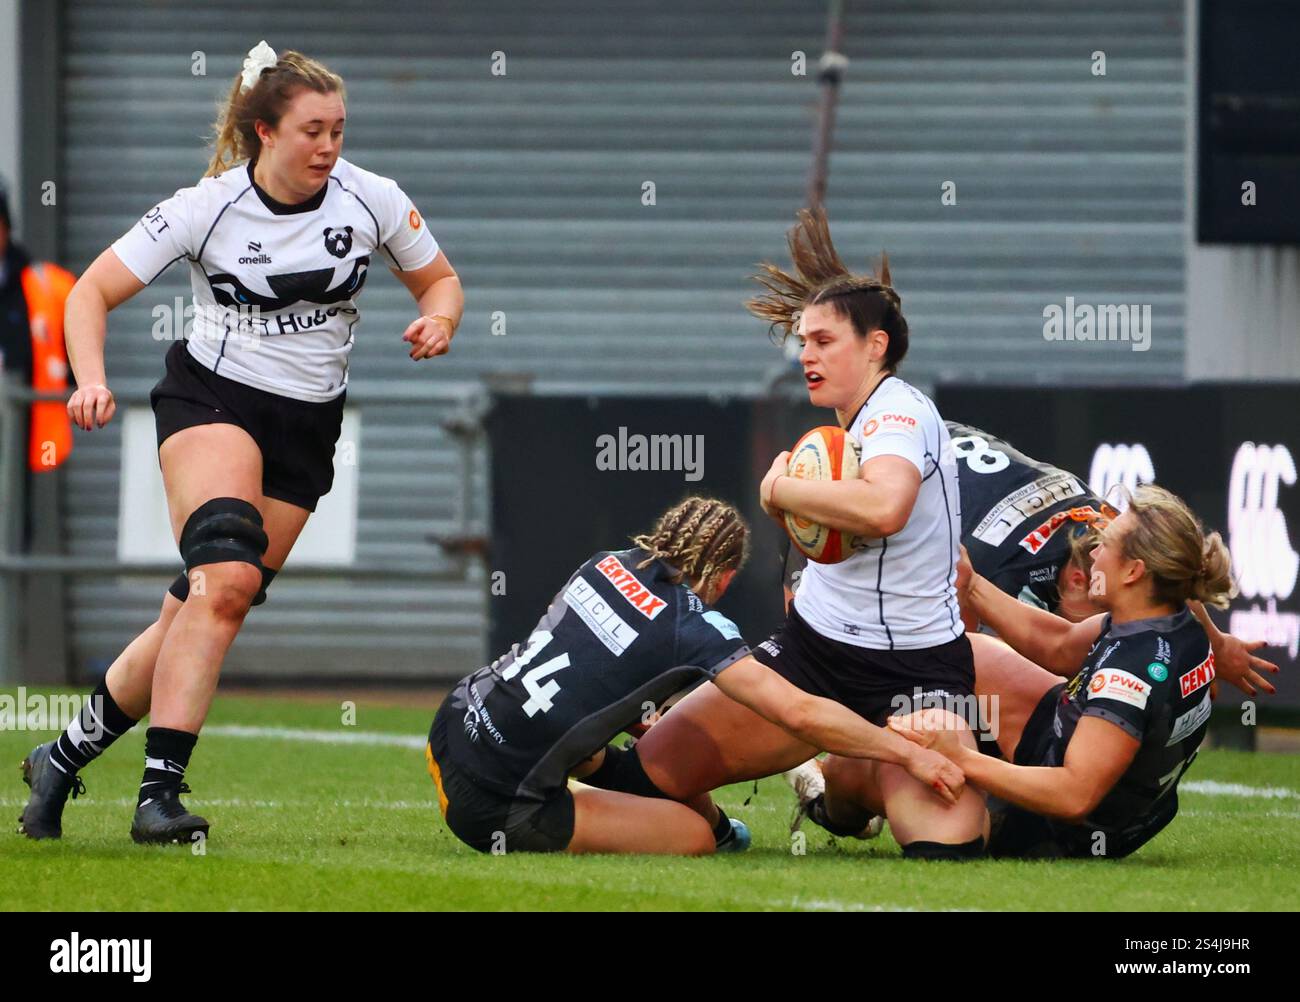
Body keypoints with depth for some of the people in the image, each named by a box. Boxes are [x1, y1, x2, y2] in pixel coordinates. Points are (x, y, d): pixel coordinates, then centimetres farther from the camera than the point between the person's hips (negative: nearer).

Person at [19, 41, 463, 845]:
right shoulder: (207, 208, -12)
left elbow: (440, 279, 12)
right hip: (212, 398, -4)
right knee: (226, 576, -28)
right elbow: (92, 293, -7)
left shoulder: (372, 200, -4)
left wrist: (437, 320, -12)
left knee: (201, 613, -1)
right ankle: (160, 790, -30)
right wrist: (93, 380, -25)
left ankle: (65, 757, 17)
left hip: (307, 430, 4)